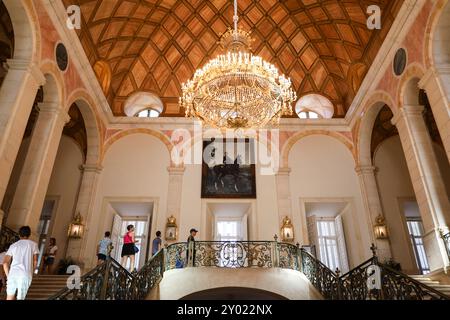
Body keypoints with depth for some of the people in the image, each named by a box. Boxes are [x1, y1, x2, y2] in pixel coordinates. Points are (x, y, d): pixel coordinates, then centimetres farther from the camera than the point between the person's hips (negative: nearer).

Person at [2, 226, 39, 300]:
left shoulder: (13, 245, 15)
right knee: (20, 298, 5)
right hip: (26, 275, -2)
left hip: (13, 274, 2)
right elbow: (35, 262, 4)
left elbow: (5, 263, 7)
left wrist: (8, 276, 17)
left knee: (9, 297, 14)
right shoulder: (33, 244, 9)